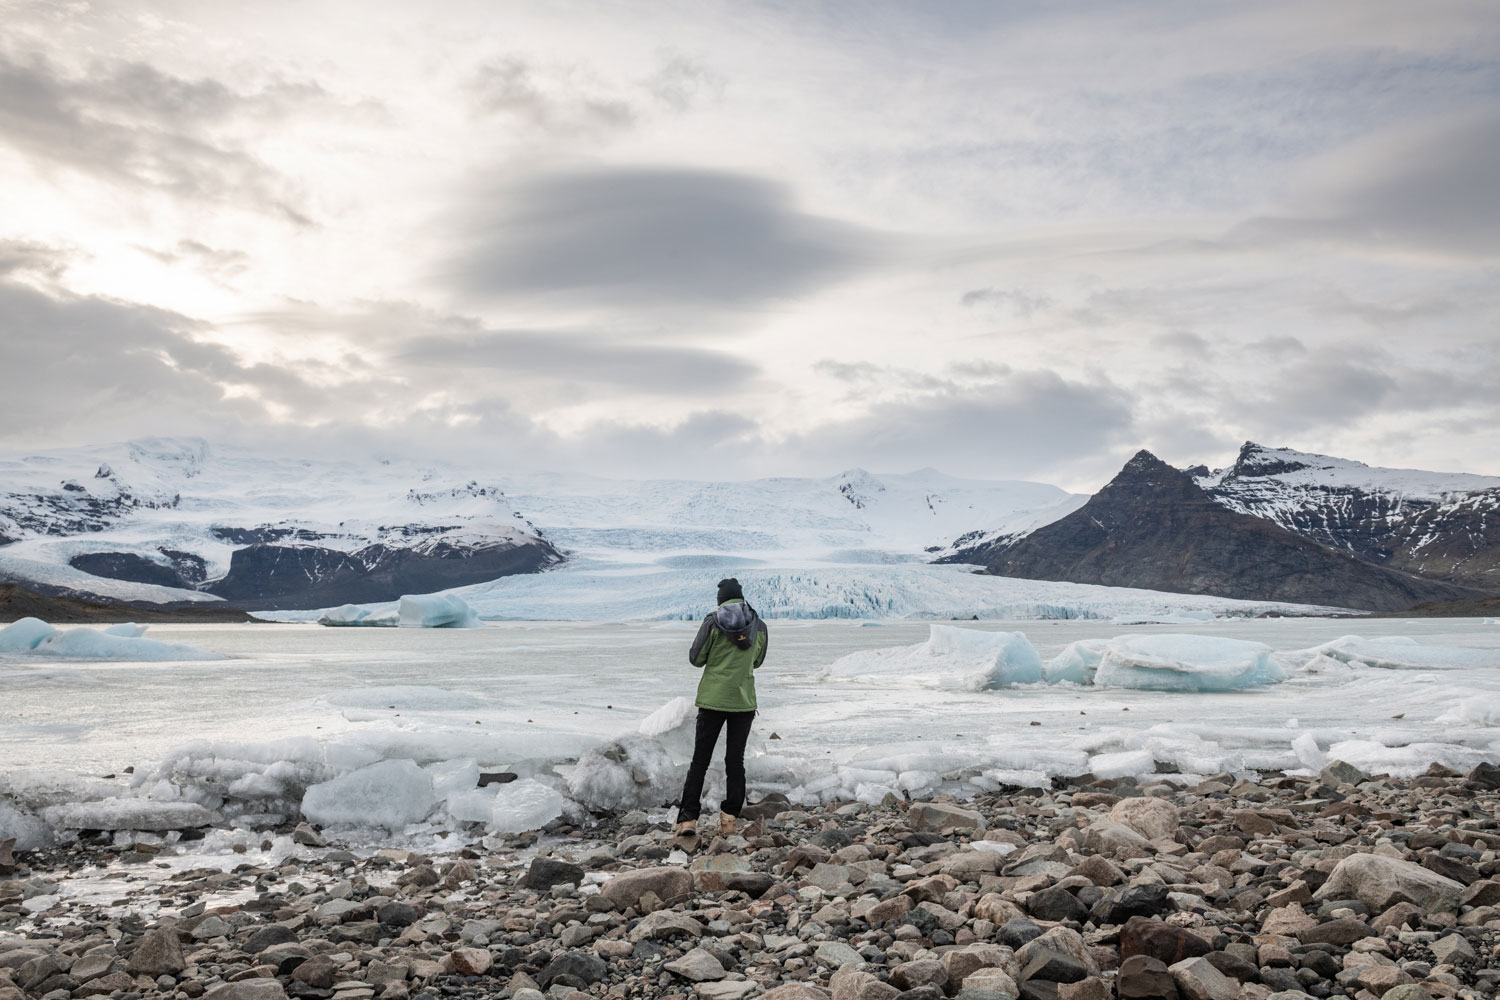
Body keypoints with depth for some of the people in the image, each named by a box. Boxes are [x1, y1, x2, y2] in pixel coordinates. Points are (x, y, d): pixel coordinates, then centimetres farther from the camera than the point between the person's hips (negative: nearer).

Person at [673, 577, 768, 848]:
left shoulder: (713, 621, -8)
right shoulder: (759, 626, 2)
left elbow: (696, 658, -4)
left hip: (713, 699, -2)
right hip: (744, 701, 2)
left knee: (699, 761, 3)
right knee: (735, 761, 12)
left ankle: (688, 821, -5)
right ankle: (729, 818, 10)